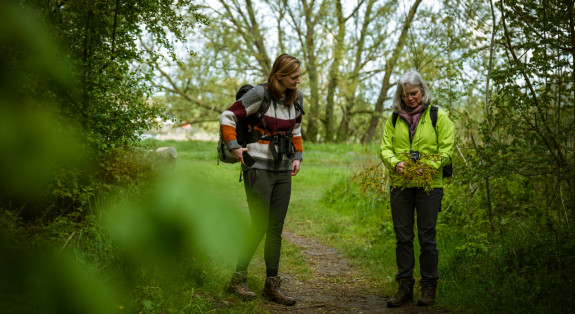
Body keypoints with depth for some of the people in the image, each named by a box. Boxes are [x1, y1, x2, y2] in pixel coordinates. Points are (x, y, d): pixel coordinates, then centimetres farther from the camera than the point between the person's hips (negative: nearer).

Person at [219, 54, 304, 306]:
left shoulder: (296, 98, 8)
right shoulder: (260, 94, -11)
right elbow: (227, 117, -8)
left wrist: (297, 156, 11)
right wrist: (234, 146, -14)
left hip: (283, 171, 6)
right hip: (259, 169, -6)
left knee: (276, 229, 6)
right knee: (260, 227, -6)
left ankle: (272, 285, 12)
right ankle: (238, 280, 8)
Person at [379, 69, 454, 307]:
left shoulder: (438, 116, 2)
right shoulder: (394, 119, 11)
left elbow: (446, 150, -3)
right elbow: (385, 148, 7)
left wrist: (428, 166, -19)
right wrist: (395, 163, -15)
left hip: (429, 184, -3)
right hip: (400, 184, 3)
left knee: (427, 237, 1)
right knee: (402, 237, 5)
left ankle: (429, 286, 12)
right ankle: (405, 287, 13)